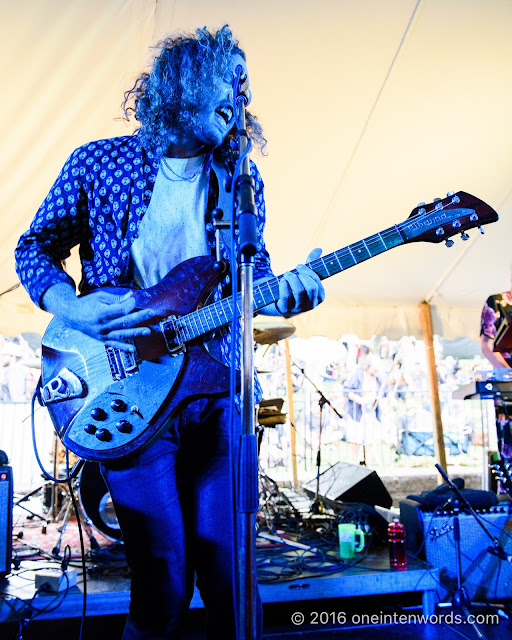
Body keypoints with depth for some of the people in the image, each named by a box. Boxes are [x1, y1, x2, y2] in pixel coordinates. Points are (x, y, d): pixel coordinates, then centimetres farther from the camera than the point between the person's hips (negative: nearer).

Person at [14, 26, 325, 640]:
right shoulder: (98, 164, 3)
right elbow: (34, 248, 9)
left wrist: (285, 290, -8)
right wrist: (73, 308, -10)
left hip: (215, 390, 3)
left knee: (229, 572, 4)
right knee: (164, 582, -1)